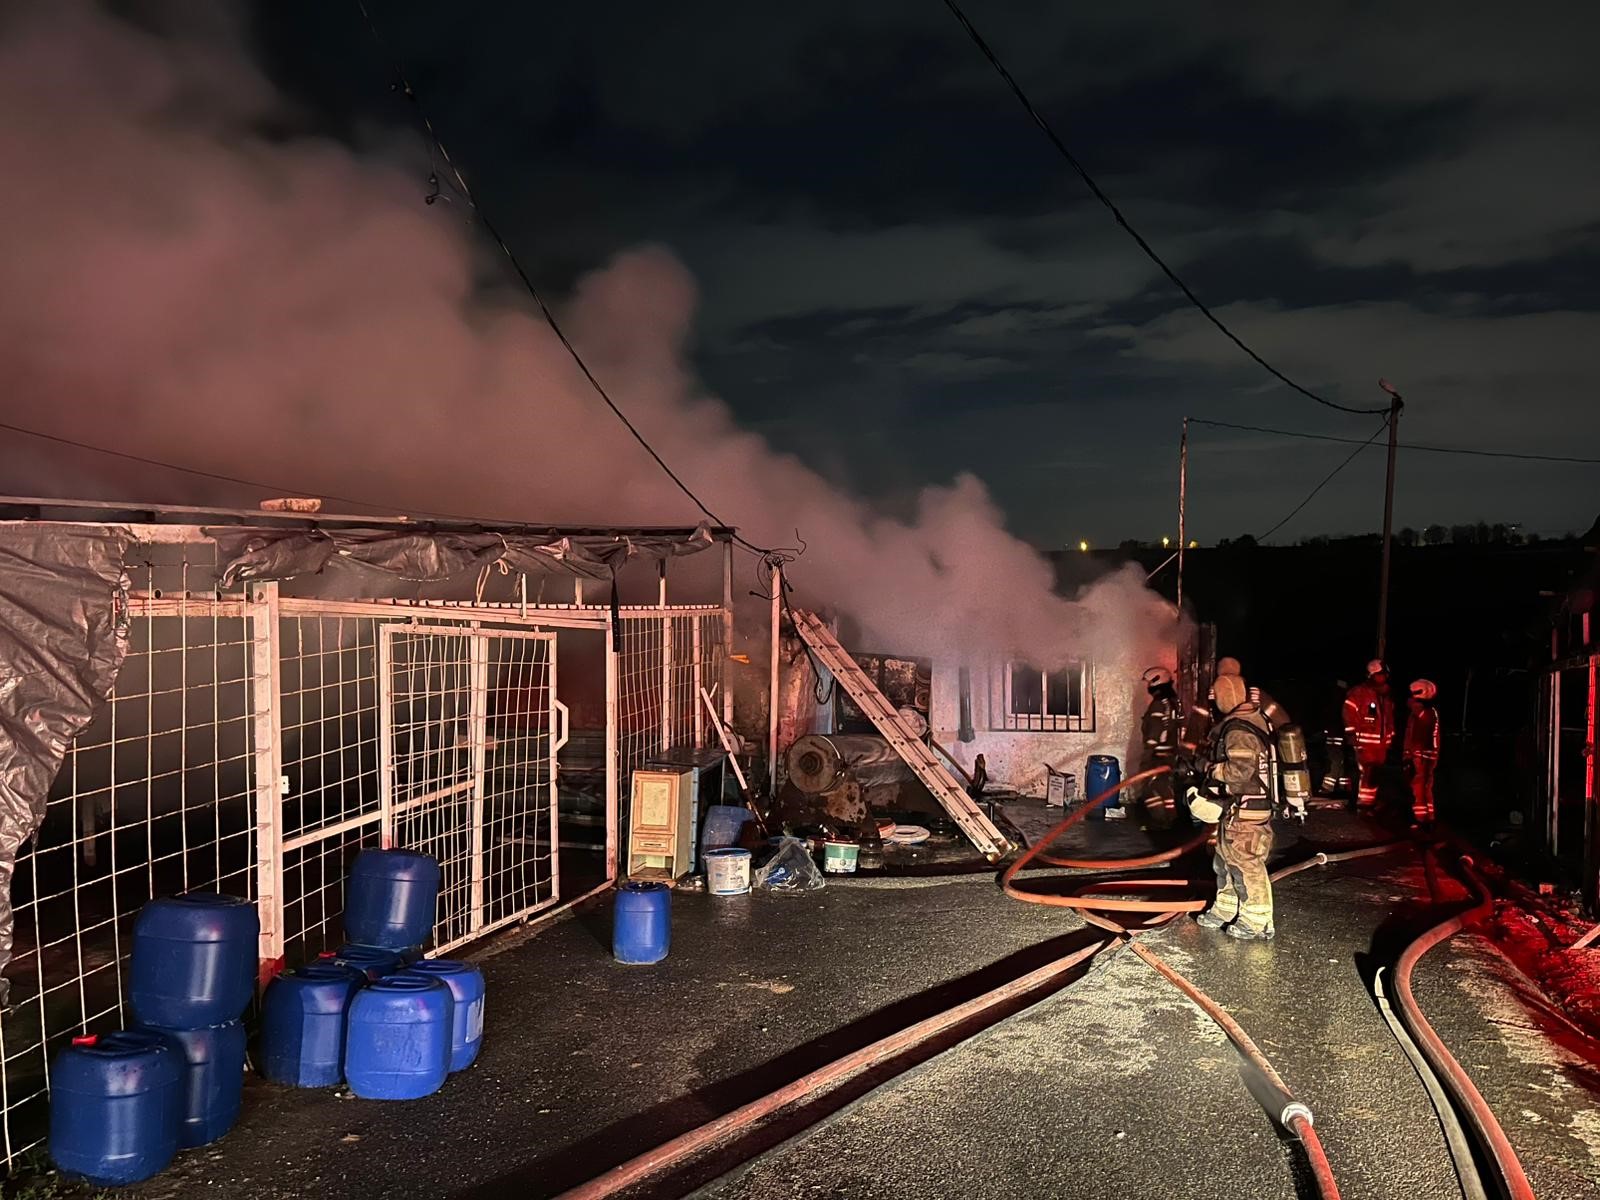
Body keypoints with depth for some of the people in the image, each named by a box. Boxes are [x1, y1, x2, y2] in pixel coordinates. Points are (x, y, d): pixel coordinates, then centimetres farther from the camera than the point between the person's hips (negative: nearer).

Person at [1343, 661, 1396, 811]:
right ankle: (1363, 804, -9)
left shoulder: (1387, 696, 15)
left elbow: (1390, 718, 24)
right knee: (1366, 772, -13)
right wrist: (1351, 733, -14)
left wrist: (1391, 737, 21)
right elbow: (1349, 712, -11)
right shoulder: (1359, 692, -10)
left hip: (1381, 742, 7)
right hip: (1364, 742, -7)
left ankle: (1371, 801, 21)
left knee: (1375, 772, 11)